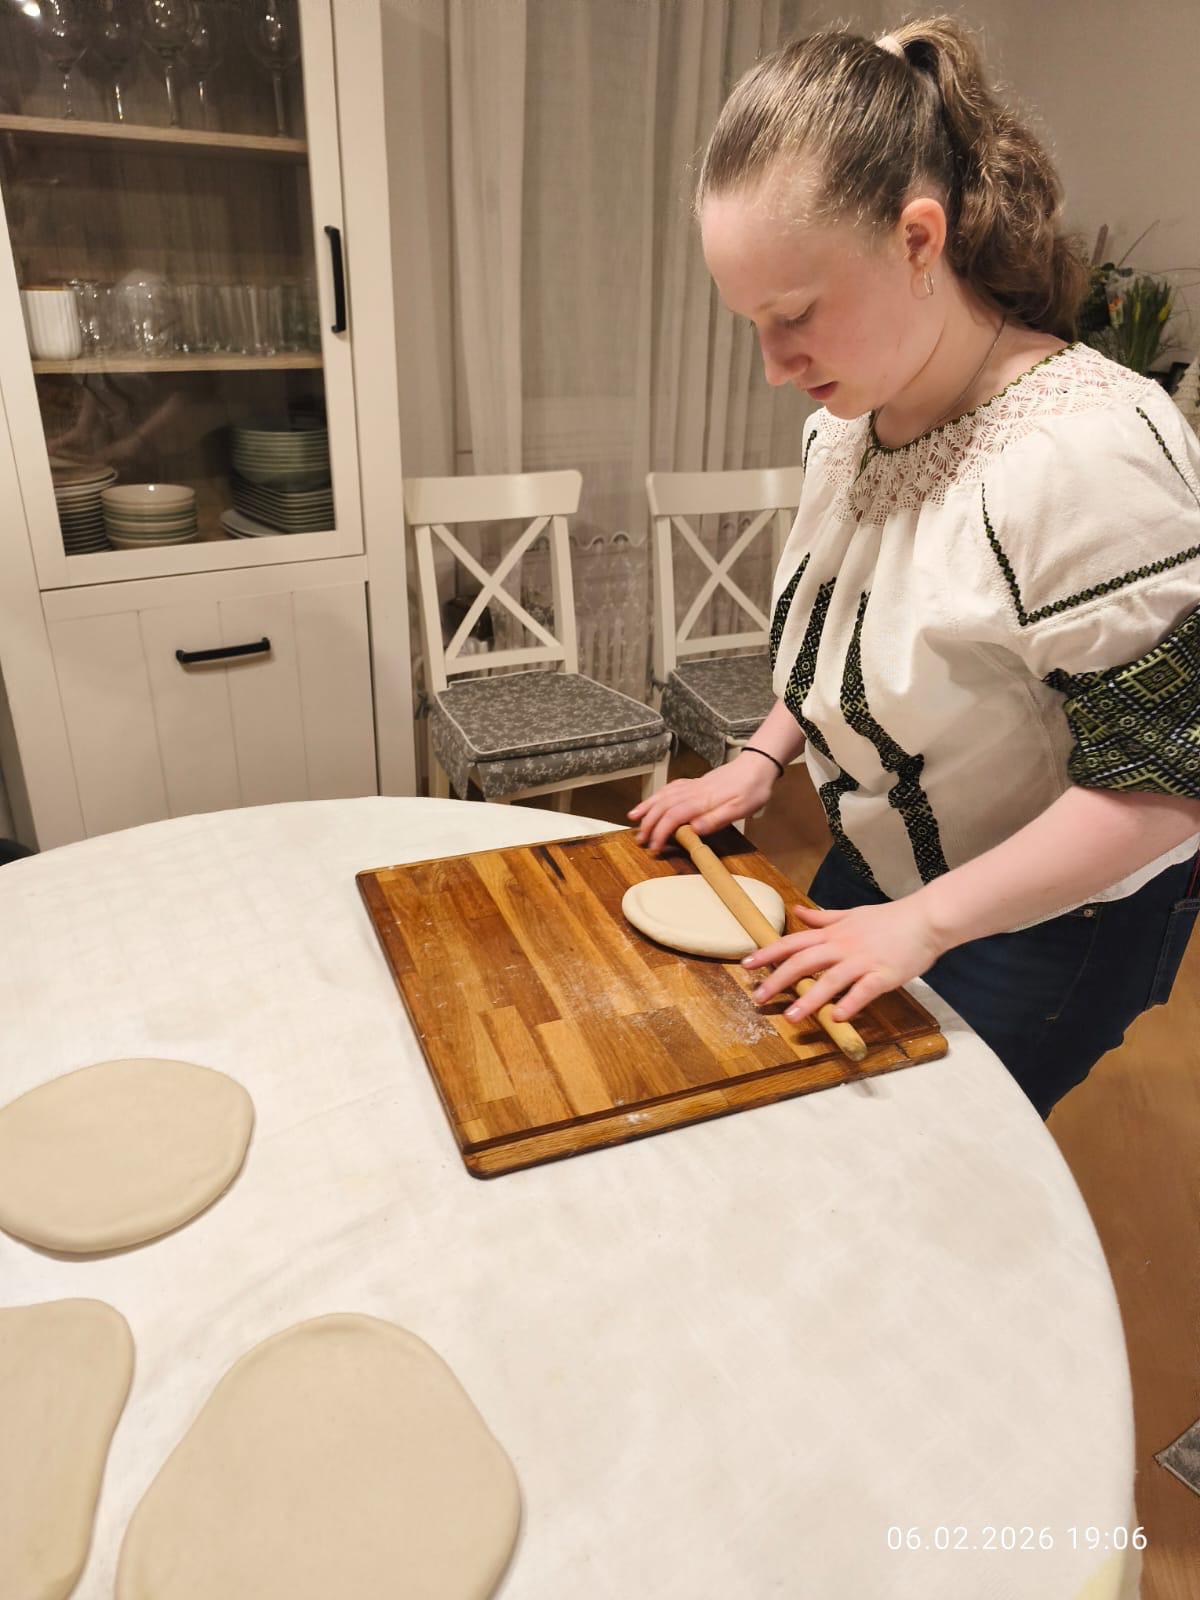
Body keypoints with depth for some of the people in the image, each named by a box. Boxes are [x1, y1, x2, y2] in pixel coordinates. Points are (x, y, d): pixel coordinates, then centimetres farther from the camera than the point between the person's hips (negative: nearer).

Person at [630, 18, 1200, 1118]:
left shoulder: (1086, 452, -31)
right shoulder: (850, 415, -6)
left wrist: (924, 923, -25)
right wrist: (764, 758, -3)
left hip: (1041, 928, -7)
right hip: (879, 867, 7)